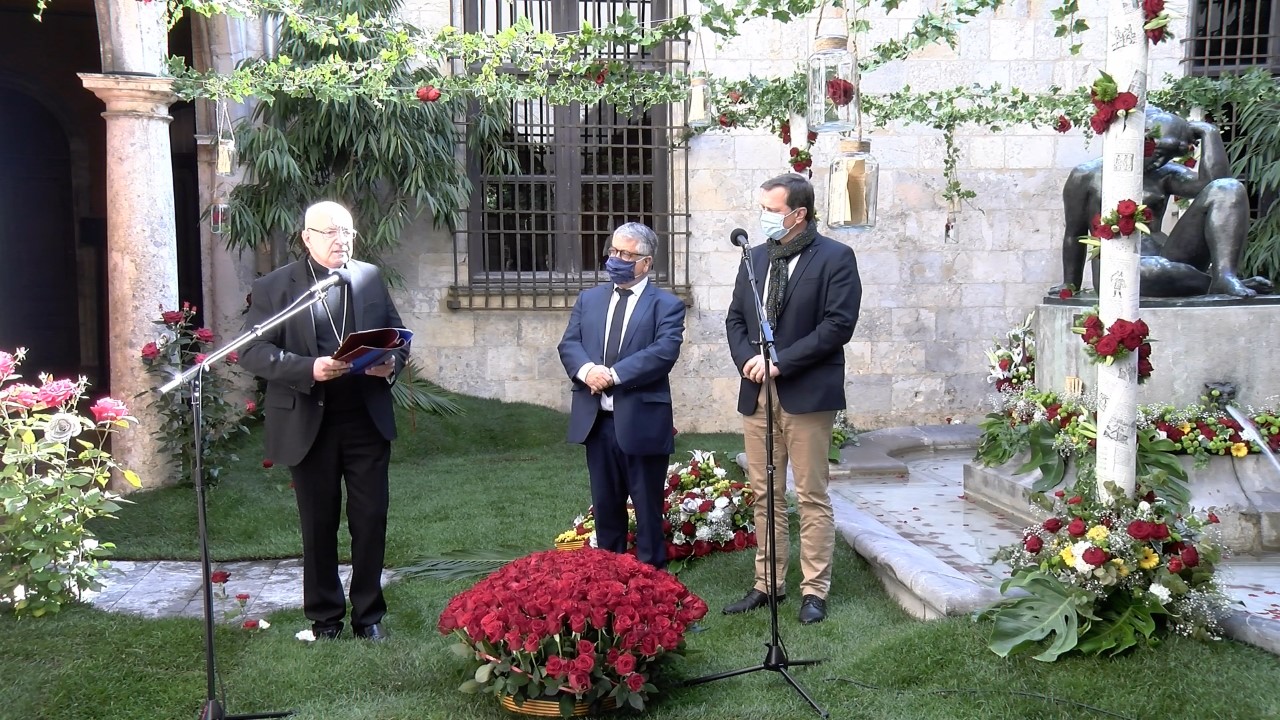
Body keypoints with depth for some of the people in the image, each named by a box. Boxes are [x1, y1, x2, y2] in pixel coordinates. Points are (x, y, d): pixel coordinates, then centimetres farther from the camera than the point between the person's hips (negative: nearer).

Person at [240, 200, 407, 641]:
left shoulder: (371, 278, 8)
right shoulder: (275, 287, -2)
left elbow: (397, 336, 14)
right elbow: (253, 351, -8)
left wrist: (392, 362, -9)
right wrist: (309, 369, -22)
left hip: (367, 420, 2)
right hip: (309, 424, -2)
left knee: (371, 520, 6)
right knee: (319, 526, 10)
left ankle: (369, 615, 21)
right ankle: (324, 617, 24)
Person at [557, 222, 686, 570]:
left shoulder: (666, 304, -2)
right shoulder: (588, 299, 13)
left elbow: (664, 352, -16)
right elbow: (568, 344, 5)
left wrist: (614, 374, -21)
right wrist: (586, 369, -17)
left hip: (641, 421, -4)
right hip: (596, 419, 5)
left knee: (647, 507, 7)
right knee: (605, 505, 15)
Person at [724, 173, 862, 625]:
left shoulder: (835, 258, -5)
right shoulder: (756, 257, 14)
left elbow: (838, 325, -13)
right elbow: (735, 319, 15)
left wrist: (779, 361, -16)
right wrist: (747, 360, -5)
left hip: (807, 393, -6)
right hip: (757, 392, 6)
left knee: (812, 497, 1)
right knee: (765, 496, 12)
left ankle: (815, 591, 11)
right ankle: (768, 583, 22)